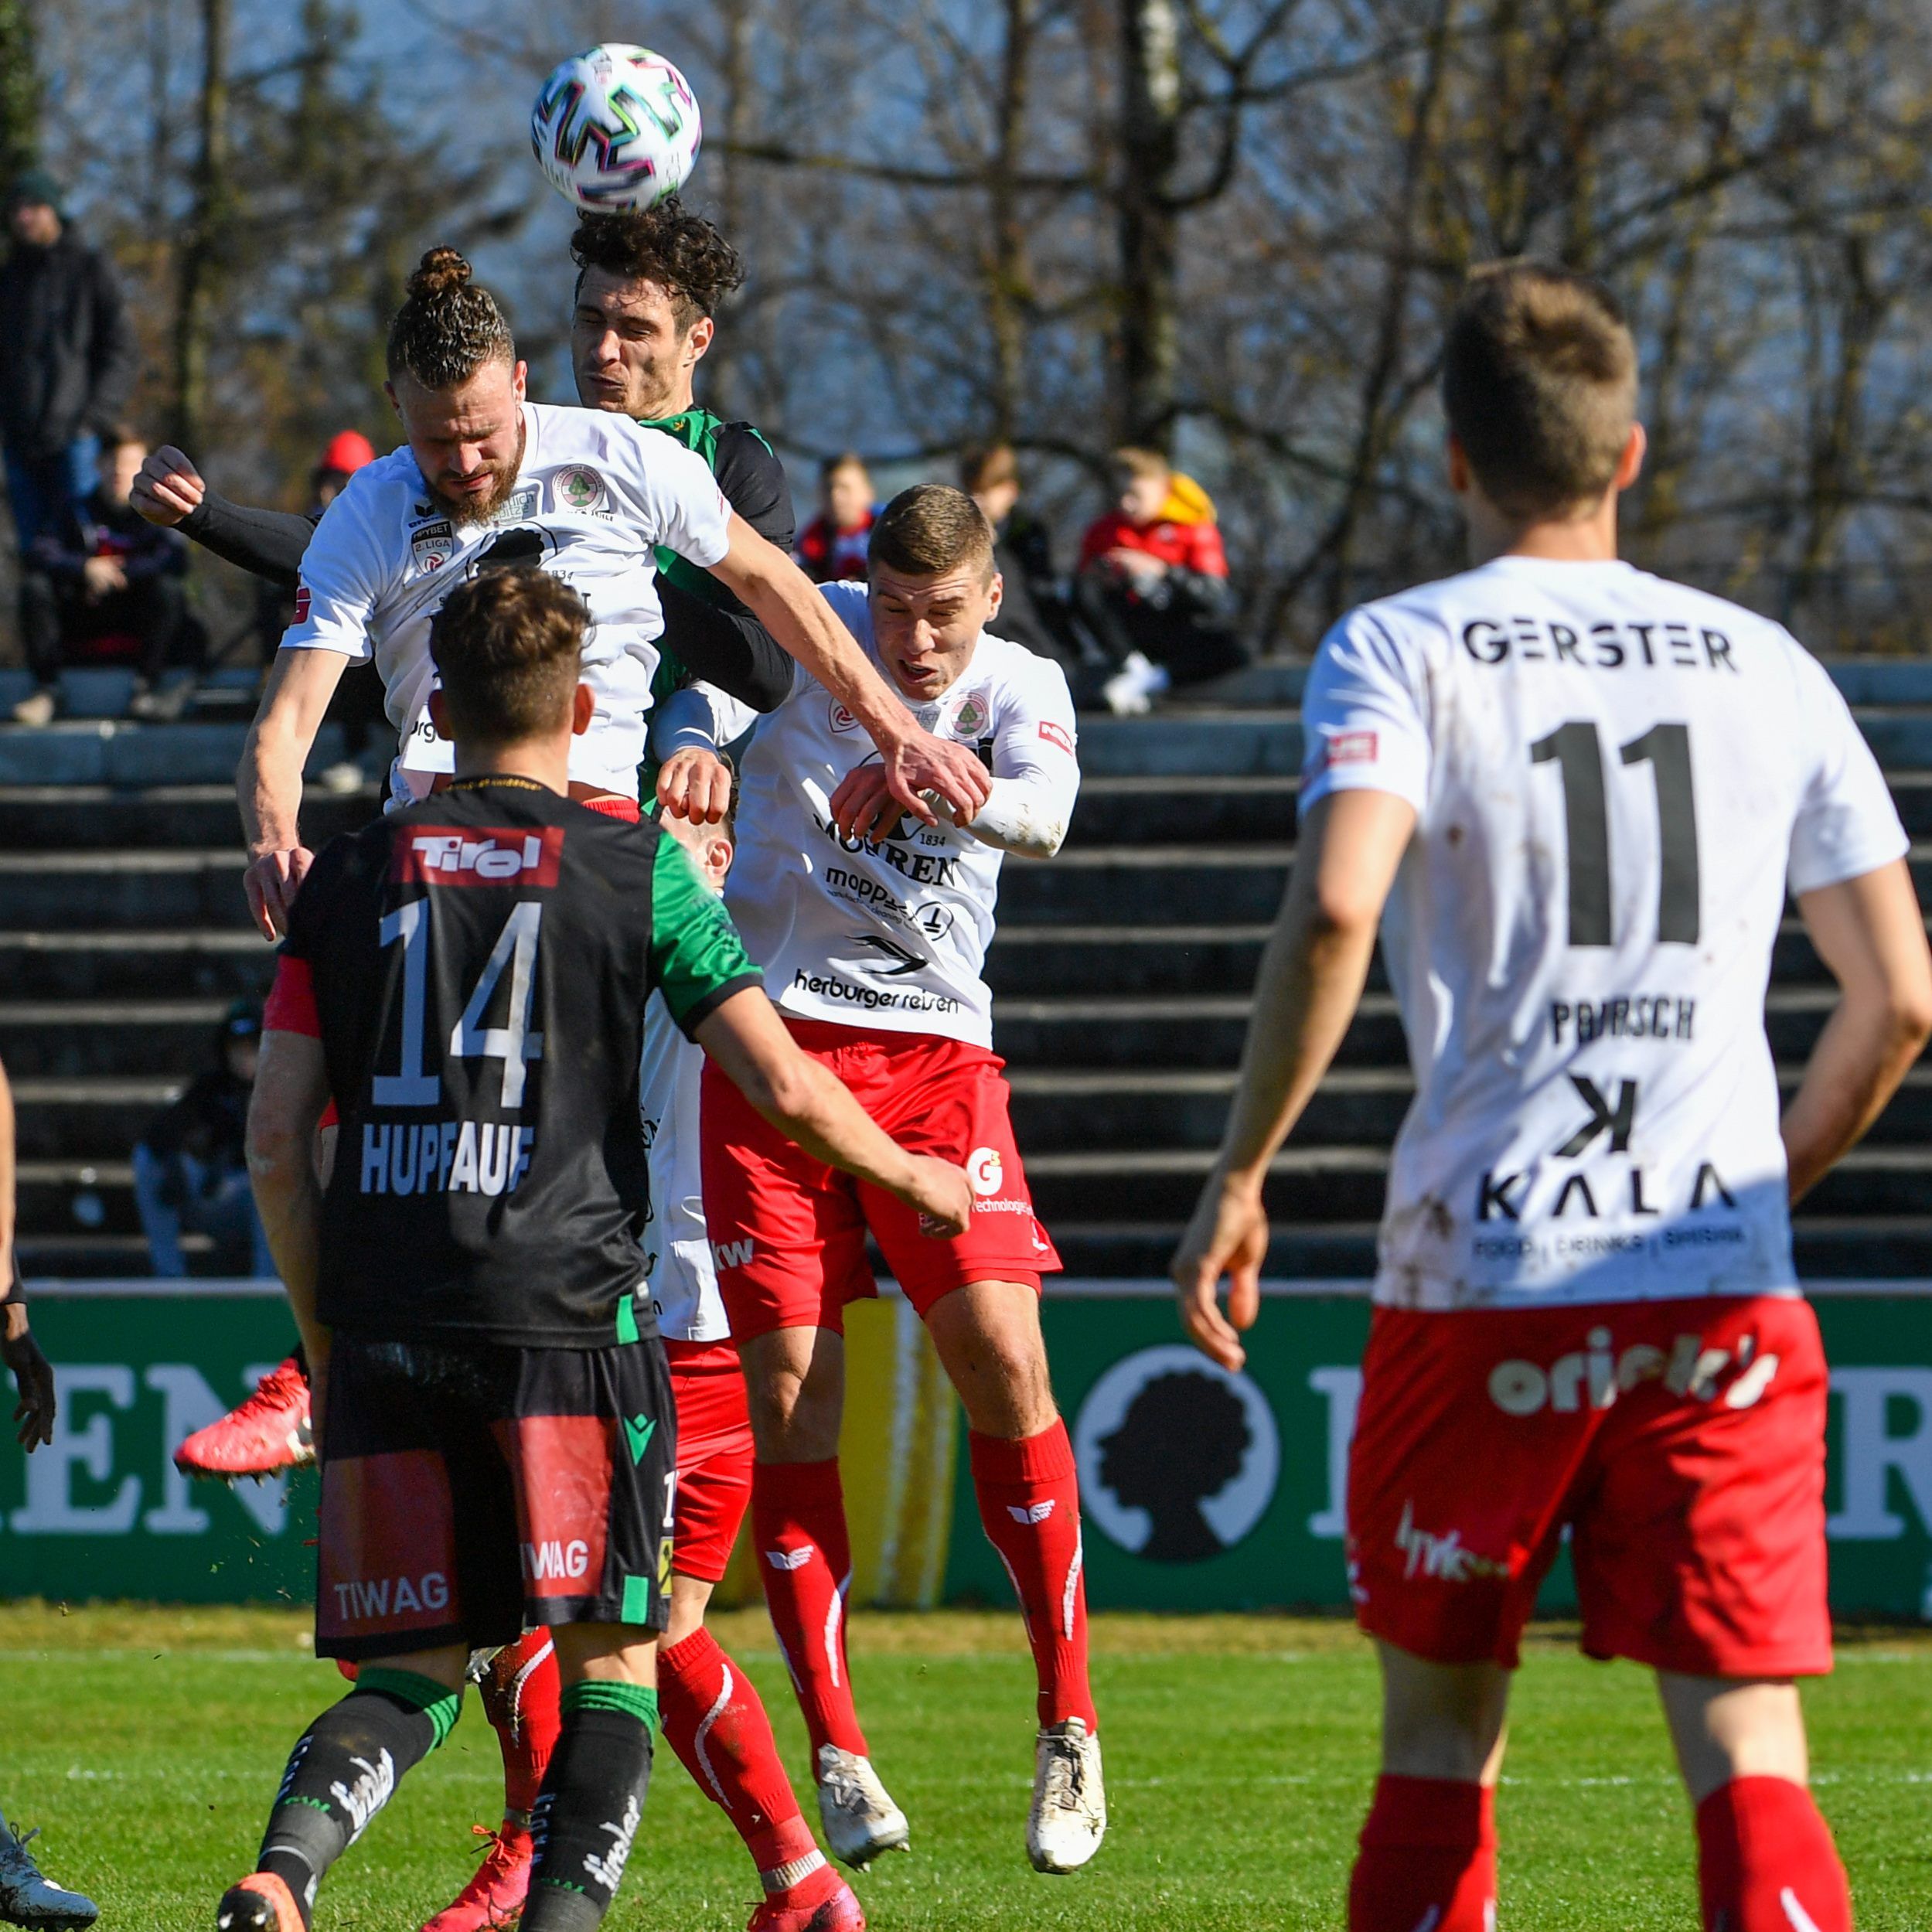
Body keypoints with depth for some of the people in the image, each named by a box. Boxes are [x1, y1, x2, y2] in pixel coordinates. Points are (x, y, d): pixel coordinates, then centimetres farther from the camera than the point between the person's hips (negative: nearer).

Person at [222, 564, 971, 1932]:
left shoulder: (354, 874, 12)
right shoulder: (637, 866, 4)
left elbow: (277, 1139, 8)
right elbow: (781, 1081, 2)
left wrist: (326, 1333, 18)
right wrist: (909, 1174, 20)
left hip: (386, 1327, 3)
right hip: (564, 1308, -3)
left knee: (417, 1671, 9)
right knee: (612, 1661, 6)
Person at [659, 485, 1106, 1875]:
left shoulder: (1021, 689, -3)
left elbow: (1041, 817, -22)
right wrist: (692, 746, -13)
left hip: (937, 1048, 0)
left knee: (1004, 1362, -12)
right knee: (791, 1384, -5)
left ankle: (1070, 1724, 0)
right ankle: (837, 1750, 2)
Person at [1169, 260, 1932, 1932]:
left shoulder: (1399, 652, 0)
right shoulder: (1764, 665, 10)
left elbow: (1334, 912, -18)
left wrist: (1239, 1177, -8)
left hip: (1477, 1279, -1)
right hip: (1725, 1292, 2)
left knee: (1438, 1741, 12)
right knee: (1747, 1752, -3)